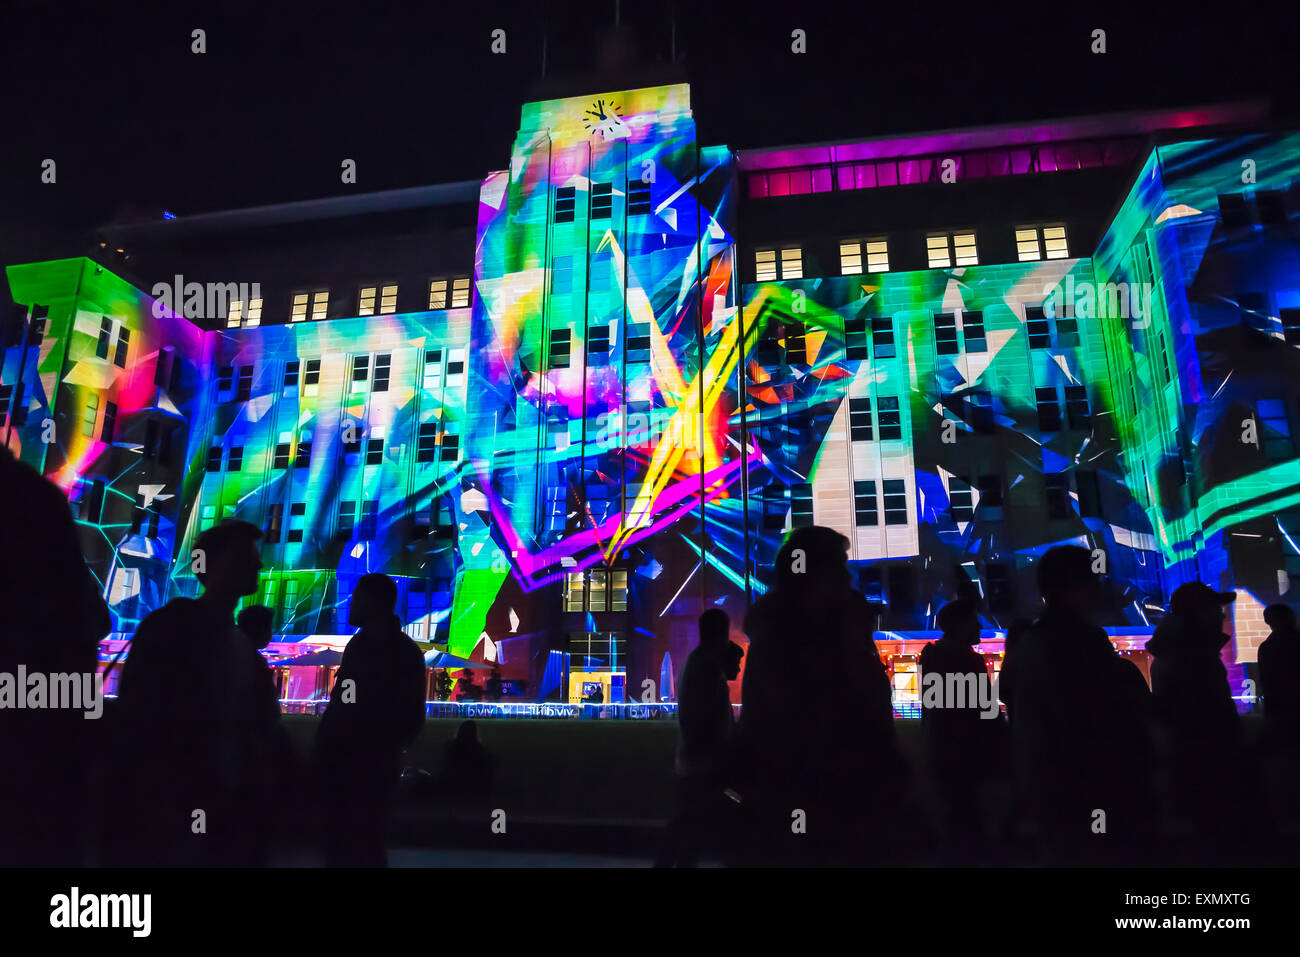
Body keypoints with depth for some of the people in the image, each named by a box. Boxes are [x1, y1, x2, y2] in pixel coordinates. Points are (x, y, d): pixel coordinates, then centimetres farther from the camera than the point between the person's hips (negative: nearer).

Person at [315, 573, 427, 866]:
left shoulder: (403, 652, -9)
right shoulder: (358, 644, 9)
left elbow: (411, 719, -9)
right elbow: (339, 702, 12)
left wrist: (379, 749, -9)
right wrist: (326, 742, 0)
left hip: (371, 767, -6)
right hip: (340, 762, 6)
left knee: (364, 847, 1)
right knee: (339, 842, 13)